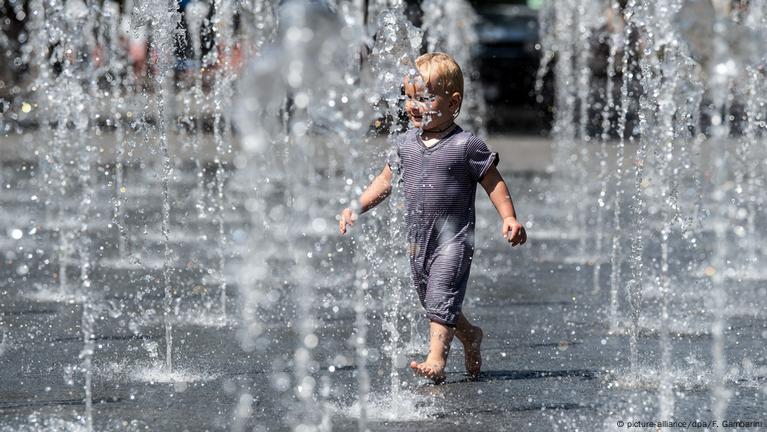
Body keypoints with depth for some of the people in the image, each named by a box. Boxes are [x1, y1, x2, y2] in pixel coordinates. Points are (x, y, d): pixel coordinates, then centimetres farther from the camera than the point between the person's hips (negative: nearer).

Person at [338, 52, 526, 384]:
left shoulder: (466, 145, -10)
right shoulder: (406, 144, 6)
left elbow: (493, 182, -5)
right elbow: (386, 180, 16)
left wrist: (509, 218, -14)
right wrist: (356, 208, 8)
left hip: (454, 236, -7)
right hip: (418, 238, 7)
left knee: (441, 297, -17)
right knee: (428, 299, 17)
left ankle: (436, 359, -20)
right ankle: (469, 336, 39)